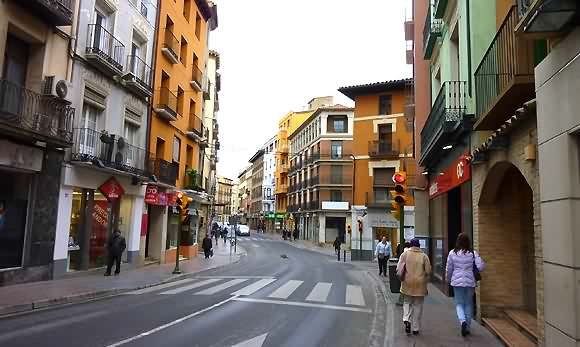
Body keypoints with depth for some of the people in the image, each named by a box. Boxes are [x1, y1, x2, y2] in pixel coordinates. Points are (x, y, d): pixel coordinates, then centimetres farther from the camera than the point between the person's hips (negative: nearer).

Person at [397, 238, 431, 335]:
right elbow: (428, 271, -3)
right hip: (420, 284, 0)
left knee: (407, 303, 17)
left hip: (407, 284, 0)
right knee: (418, 305, 10)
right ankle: (416, 328, 14)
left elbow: (399, 269, -7)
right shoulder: (424, 256, 0)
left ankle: (406, 320, -6)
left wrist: (402, 278, 10)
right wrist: (424, 280, 15)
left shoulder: (405, 254, -2)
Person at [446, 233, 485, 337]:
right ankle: (467, 327, 20)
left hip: (457, 281, -1)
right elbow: (481, 267, -11)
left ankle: (463, 321, -17)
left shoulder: (452, 253, -5)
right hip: (470, 281, 1)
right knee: (468, 304, 14)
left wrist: (448, 280, 17)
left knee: (459, 303, 9)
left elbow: (448, 269, 2)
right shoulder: (473, 253, -6)